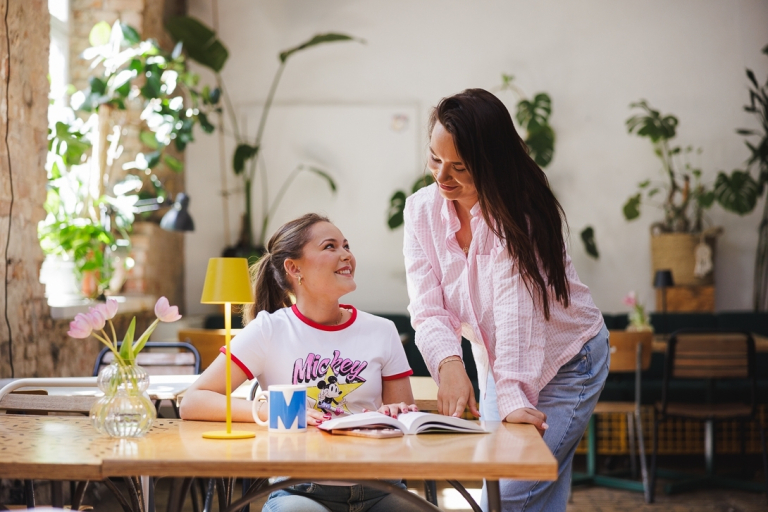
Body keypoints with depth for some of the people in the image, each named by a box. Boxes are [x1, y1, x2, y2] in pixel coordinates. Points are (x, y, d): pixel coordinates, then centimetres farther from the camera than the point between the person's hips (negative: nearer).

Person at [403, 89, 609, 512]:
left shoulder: (519, 210, -23)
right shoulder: (422, 210, -9)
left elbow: (516, 307, -31)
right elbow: (427, 308, -16)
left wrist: (512, 398, -39)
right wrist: (448, 362, -35)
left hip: (564, 363, -5)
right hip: (495, 366, 5)